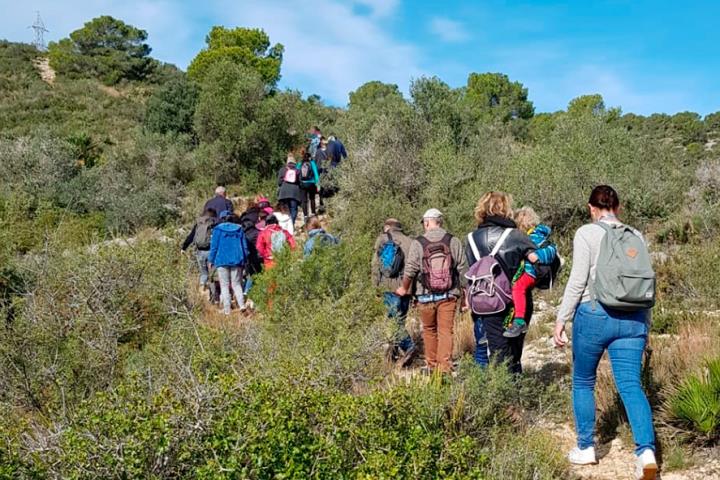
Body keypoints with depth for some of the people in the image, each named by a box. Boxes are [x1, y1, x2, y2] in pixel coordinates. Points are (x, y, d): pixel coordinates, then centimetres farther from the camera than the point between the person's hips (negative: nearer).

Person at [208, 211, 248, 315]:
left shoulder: (218, 229, 0)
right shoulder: (239, 229, 7)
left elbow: (214, 246, 0)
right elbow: (244, 246, 8)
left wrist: (211, 260, 9)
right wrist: (244, 260, 15)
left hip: (222, 261, -2)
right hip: (237, 261, 2)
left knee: (224, 285, 4)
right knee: (236, 284, 8)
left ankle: (227, 310, -1)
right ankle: (242, 304, -12)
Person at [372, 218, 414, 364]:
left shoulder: (381, 239, 6)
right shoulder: (409, 242, 8)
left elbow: (375, 264, 3)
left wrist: (377, 283, 10)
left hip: (388, 286, -2)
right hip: (405, 286, 2)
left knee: (396, 319, 0)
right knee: (400, 318, 12)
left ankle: (409, 347, -14)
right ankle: (396, 350, 19)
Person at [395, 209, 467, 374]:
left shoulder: (418, 243, -5)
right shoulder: (453, 241, -1)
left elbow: (410, 270, -3)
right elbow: (463, 269, -1)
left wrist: (404, 289, 15)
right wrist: (464, 293, 10)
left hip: (426, 297, 0)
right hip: (449, 296, 0)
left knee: (429, 330, 16)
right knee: (446, 331, 3)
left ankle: (432, 365, 25)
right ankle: (444, 368, -2)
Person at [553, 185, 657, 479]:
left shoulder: (587, 233, -3)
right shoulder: (636, 236, 12)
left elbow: (577, 281, -9)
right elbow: (647, 283, 15)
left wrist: (561, 320, -4)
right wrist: (645, 324, 23)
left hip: (594, 314, -4)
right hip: (633, 319, 4)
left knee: (583, 383, 12)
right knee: (631, 385, 1)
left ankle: (585, 449, 20)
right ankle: (646, 450, -15)